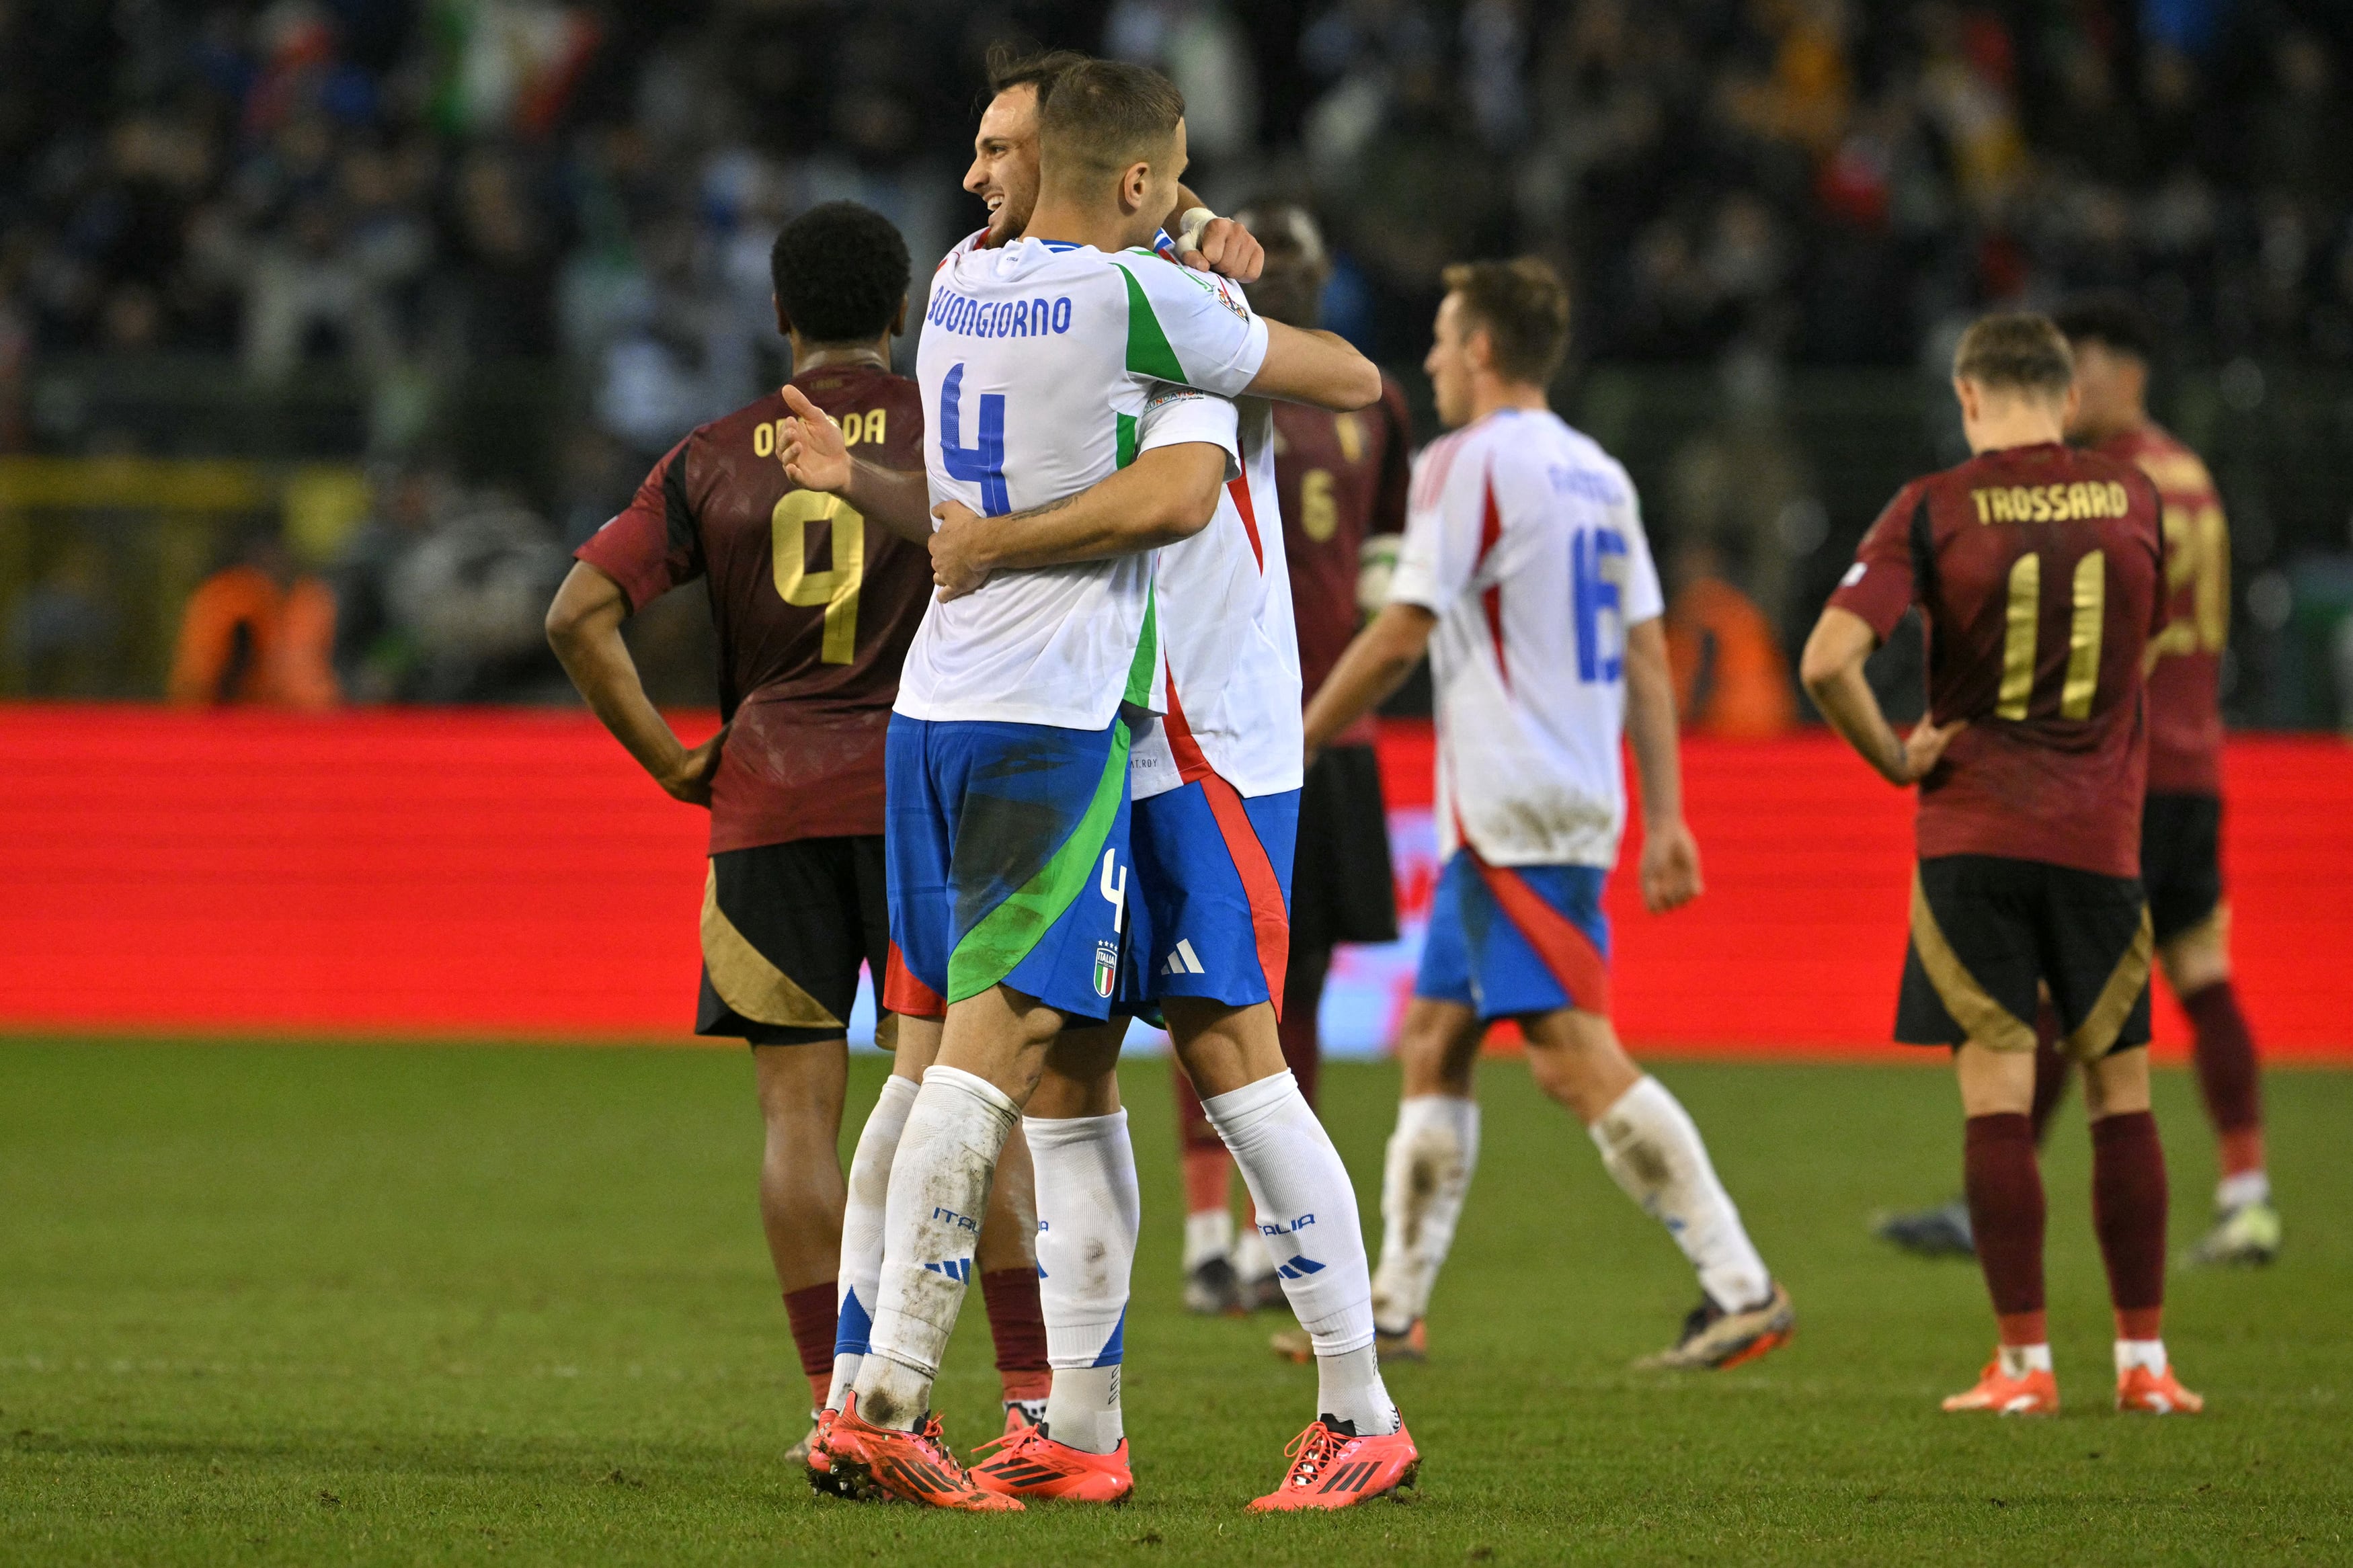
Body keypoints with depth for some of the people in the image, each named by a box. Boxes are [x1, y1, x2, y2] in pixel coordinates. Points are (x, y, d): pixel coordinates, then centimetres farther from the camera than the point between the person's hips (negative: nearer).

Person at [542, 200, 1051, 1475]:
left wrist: (670, 761, 3)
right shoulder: (950, 427, 2)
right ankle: (1034, 1395, -1)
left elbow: (579, 613, 0)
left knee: (797, 1106, 3)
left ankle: (834, 1406, -1)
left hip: (766, 798, 1)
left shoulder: (711, 460, 6)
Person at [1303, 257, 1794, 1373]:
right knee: (1433, 1042, 13)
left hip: (1512, 815, -10)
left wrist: (1300, 737, 2)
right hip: (1574, 800, 10)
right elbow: (1647, 656, 13)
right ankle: (1394, 1311, 15)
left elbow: (1401, 636, -12)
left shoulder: (1470, 463, -10)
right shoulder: (1598, 474, 15)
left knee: (1574, 1056, -12)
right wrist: (1665, 819, 13)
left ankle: (1742, 1288, -17)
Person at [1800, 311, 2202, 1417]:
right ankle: (2143, 1361, 10)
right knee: (2120, 1096, 10)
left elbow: (1827, 660, -16)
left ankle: (2023, 1364, -2)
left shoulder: (1933, 510, -6)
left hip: (1971, 831, -2)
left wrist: (1893, 758, -3)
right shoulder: (2135, 499, 3)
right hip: (2101, 831, 2)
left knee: (1995, 1096, 0)